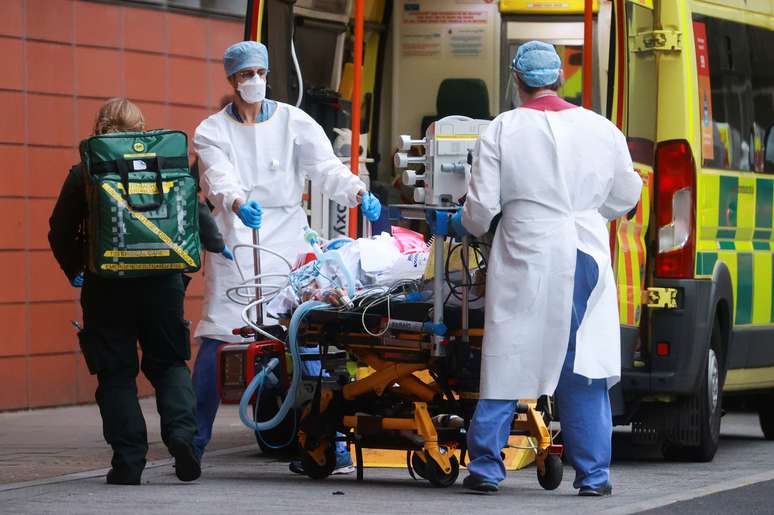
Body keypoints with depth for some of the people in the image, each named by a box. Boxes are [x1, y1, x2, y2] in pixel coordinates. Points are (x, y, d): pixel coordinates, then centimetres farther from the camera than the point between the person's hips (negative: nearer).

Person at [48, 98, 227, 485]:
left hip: (106, 287, -1)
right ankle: (181, 430, -11)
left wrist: (74, 271, 20)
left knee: (116, 372, 5)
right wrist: (216, 246, 27)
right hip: (161, 282, 1)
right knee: (168, 362, 14)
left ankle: (128, 460, 1)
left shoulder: (83, 175, -2)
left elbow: (61, 232, 2)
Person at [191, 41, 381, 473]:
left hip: (287, 242, 1)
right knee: (217, 339, -8)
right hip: (235, 242, -1)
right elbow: (219, 179, -12)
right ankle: (193, 442, 0)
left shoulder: (294, 122, 9)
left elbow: (326, 167, -3)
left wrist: (358, 193, -23)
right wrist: (239, 203, -34)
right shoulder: (212, 132, 6)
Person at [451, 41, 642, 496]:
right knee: (585, 372, 6)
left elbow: (482, 207, -3)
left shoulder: (502, 130, -3)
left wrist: (462, 224, 20)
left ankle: (485, 467, 8)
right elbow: (626, 196, 15)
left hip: (525, 261, -1)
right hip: (586, 255, 1)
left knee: (507, 363, 6)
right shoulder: (601, 130, 4)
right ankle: (593, 475, 6)